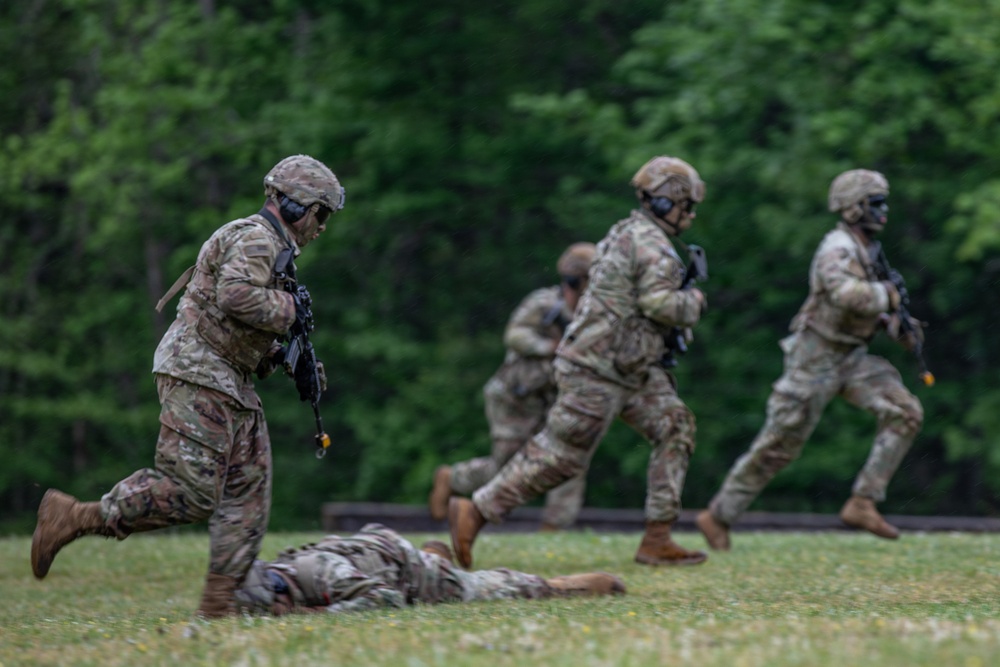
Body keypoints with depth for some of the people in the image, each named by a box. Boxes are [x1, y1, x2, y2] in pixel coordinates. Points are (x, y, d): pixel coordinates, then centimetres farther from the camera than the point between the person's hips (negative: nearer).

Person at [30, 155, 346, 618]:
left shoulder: (271, 247, 23)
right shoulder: (255, 238, -9)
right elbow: (236, 295, -28)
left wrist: (276, 354, 12)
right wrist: (287, 309, -13)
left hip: (229, 386, 11)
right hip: (198, 373, -11)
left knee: (249, 494, 4)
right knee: (189, 493, -15)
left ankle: (219, 603, 3)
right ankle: (73, 518, -8)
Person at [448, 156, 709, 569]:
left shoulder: (628, 235, 15)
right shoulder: (651, 242, -16)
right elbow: (660, 303, -26)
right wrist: (694, 302, -7)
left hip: (629, 368, 10)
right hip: (598, 370, -10)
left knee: (675, 430, 4)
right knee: (560, 454, -5)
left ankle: (657, 539, 2)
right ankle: (473, 513, 3)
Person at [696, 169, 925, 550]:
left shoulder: (861, 248, 11)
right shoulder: (838, 249, -19)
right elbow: (848, 295, -40)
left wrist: (895, 324, 10)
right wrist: (886, 294, -22)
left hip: (851, 358, 8)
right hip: (815, 361, -8)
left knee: (905, 414, -9)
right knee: (777, 447, -1)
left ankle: (862, 504, -9)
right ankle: (717, 516, 14)